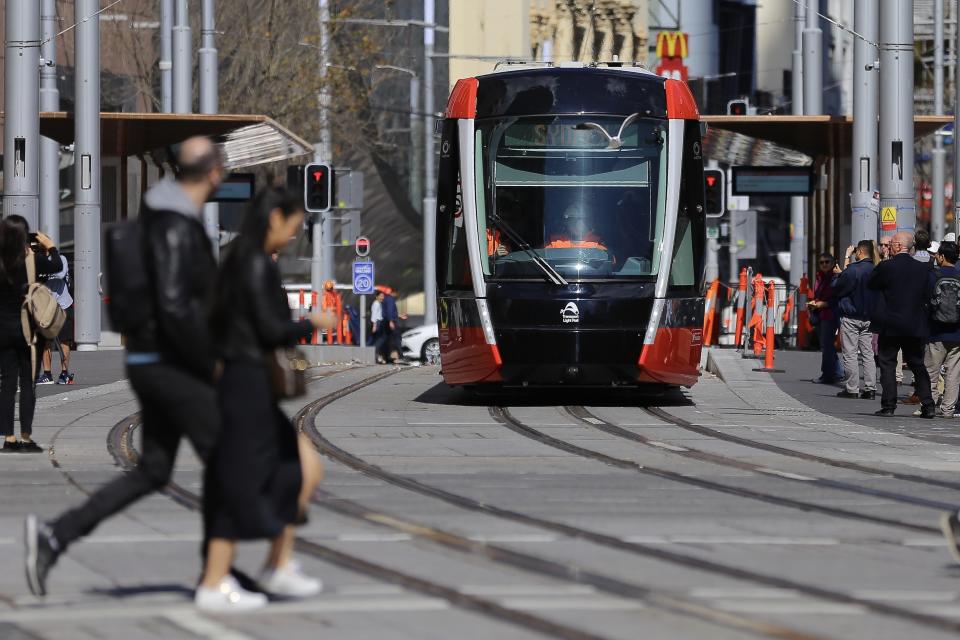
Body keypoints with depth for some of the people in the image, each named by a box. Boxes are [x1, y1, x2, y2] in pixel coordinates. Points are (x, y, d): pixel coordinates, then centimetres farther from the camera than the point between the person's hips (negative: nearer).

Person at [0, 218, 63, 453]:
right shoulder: (31, 259, -12)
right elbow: (56, 266, 0)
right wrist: (50, 246, 18)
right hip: (26, 327, -3)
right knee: (28, 382, 3)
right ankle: (26, 438, 1)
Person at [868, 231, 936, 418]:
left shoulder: (886, 267, -13)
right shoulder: (923, 269, 0)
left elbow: (870, 284, 1)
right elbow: (927, 296, 6)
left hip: (890, 325, -4)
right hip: (915, 326, 4)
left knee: (887, 364, 4)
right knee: (918, 364, 12)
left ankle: (888, 406, 0)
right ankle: (927, 405, 6)